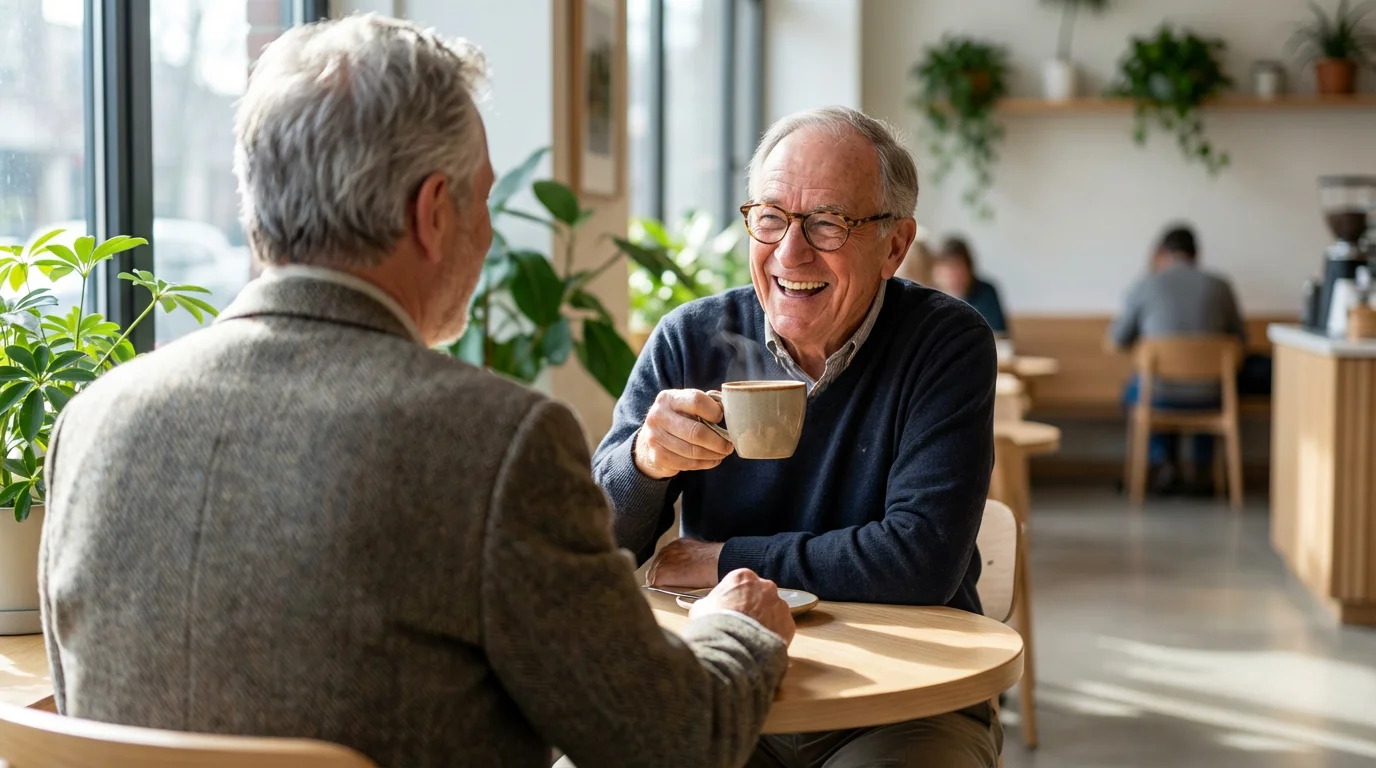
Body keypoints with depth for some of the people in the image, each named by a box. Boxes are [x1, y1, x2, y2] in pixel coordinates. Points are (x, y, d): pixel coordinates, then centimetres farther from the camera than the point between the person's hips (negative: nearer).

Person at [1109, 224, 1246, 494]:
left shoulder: (1146, 286, -4)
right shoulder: (1219, 287, 0)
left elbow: (1117, 340, 7)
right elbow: (1240, 340, 12)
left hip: (1160, 399, -1)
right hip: (1208, 401, 1)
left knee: (1133, 390, 35)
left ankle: (1164, 463, 19)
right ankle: (1203, 471, 31)